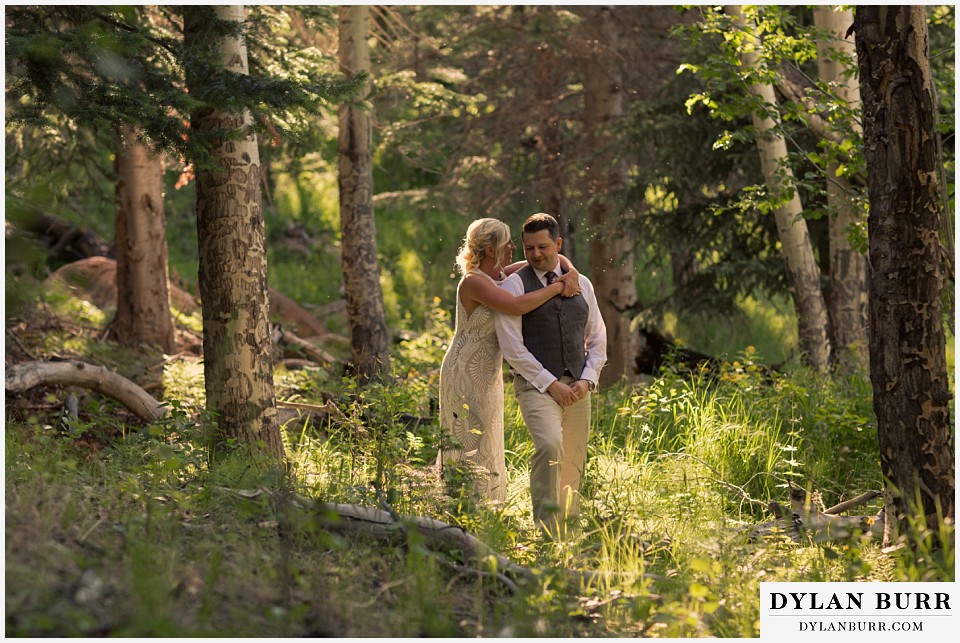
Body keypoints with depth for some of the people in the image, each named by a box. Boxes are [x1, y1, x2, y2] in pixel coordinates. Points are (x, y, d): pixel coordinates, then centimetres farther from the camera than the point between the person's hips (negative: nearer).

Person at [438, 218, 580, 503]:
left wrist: (570, 271, -8)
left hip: (487, 375, 9)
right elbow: (517, 306, -36)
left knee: (483, 449, 14)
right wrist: (557, 287, -25)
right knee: (471, 448, -7)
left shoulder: (500, 275, 5)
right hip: (466, 374, -9)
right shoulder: (473, 282, -20)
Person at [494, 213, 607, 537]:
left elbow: (597, 340, 16)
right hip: (536, 386, -5)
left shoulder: (581, 284, 12)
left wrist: (587, 379, -2)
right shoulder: (514, 285, -3)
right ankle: (546, 531, -26)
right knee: (549, 445, -28)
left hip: (577, 388, 5)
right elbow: (512, 346, -9)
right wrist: (551, 384, -14)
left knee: (573, 468, 7)